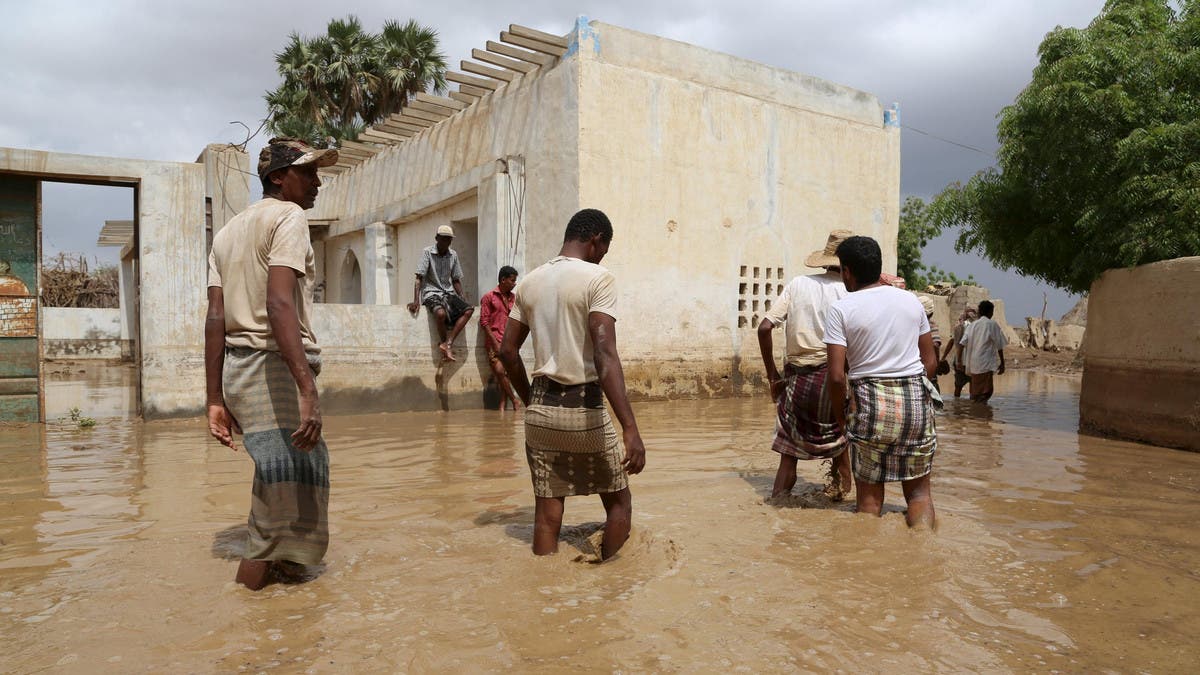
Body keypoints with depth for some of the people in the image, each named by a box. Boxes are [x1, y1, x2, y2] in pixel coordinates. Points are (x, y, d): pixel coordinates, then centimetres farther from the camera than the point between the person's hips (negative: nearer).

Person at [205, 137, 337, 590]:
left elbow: (216, 318, 12)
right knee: (286, 491, -5)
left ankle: (274, 562, 38)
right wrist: (308, 389, -28)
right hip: (275, 367, -10)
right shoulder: (289, 217, -6)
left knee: (305, 466, 24)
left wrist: (216, 400, 11)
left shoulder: (229, 230, 20)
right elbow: (279, 303, -22)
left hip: (235, 369, 10)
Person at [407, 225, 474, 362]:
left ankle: (447, 343, -27)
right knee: (441, 313, -37)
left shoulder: (453, 255, 8)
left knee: (469, 310, -22)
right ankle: (444, 343, -11)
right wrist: (416, 301, -20)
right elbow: (419, 278, -10)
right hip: (431, 293, -5)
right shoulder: (427, 252, -6)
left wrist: (463, 298, 3)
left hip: (449, 293, 5)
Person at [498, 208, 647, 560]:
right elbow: (604, 354, -22)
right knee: (619, 502, 14)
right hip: (584, 409, -5)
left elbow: (507, 350, 11)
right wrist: (630, 429, -26)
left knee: (547, 513, 10)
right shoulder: (598, 278, -10)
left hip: (540, 409, 5)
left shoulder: (530, 281, 8)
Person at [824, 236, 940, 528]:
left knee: (869, 494, 9)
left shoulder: (841, 309, -6)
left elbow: (836, 376, -12)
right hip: (917, 401, 4)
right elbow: (930, 361, 10)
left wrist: (839, 415, 3)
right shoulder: (911, 300, 8)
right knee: (919, 491, 13)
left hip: (870, 405, -3)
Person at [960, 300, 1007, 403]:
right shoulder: (992, 325, -3)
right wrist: (1002, 363, 5)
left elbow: (962, 343, 2)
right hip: (985, 364, -6)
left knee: (975, 392, 14)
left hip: (972, 364, 6)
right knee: (986, 391, -4)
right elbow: (999, 346, -2)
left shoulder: (972, 325, 10)